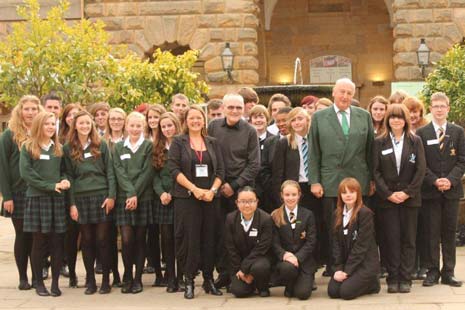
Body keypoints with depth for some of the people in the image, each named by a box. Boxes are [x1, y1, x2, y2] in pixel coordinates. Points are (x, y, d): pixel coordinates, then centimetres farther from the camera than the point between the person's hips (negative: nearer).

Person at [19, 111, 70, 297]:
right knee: (39, 242, 1)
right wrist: (51, 186, -14)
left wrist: (65, 180, -5)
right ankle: (39, 283, 10)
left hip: (57, 198, 3)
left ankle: (55, 282, 8)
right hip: (37, 197, -3)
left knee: (57, 242, 0)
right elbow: (25, 173, -8)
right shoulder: (28, 147, 2)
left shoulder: (59, 148, 15)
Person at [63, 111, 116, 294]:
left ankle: (106, 280, 7)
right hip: (81, 198, 1)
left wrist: (111, 196, -6)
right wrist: (71, 204, -2)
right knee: (87, 241, 5)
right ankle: (90, 281, 13)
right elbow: (69, 177, 4)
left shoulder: (101, 145, 7)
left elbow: (110, 172, 4)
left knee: (102, 240, -1)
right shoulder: (68, 149, 7)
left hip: (101, 196, -1)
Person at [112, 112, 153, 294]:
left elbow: (147, 172, -4)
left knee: (140, 239, 2)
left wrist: (136, 194, -12)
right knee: (126, 239, -6)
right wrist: (130, 193, -12)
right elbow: (119, 172, 1)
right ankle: (127, 278, 9)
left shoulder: (149, 147, 4)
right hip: (124, 198, 1)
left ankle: (138, 279, 11)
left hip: (143, 198, -1)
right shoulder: (119, 147, 10)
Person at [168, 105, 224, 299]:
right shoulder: (178, 142, 4)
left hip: (210, 197, 3)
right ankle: (189, 281, 4)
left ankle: (208, 279, 12)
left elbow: (221, 170, 8)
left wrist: (212, 190, -9)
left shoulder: (213, 143, 13)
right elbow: (174, 169, -6)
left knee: (210, 238, 4)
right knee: (189, 238, -3)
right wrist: (194, 189, -14)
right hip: (186, 198, -3)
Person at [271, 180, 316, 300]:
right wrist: (284, 254, -21)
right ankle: (289, 286, -1)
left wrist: (298, 257, -17)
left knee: (302, 294, -18)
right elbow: (275, 242, 0)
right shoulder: (275, 216, 4)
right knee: (287, 267, -37)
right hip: (285, 259, 0)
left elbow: (311, 242, -3)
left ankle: (306, 280, 20)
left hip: (304, 260, 0)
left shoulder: (308, 215, 4)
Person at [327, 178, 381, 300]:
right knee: (332, 291, -11)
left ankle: (372, 283, 8)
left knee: (346, 292, -21)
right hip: (346, 262, 6)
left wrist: (347, 271, -17)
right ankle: (364, 283, 14)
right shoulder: (337, 214, 6)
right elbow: (336, 243, 4)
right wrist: (339, 268, -8)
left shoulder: (365, 213, -14)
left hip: (365, 262, -6)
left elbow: (361, 245, -17)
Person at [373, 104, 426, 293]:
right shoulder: (379, 142, 4)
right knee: (391, 239, 0)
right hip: (387, 198, 0)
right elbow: (376, 171, 0)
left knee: (408, 239, 2)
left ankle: (405, 279, 7)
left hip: (410, 198, 0)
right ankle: (392, 278, 6)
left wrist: (407, 192, -10)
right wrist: (388, 194, -10)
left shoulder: (415, 142, 4)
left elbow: (421, 170, -1)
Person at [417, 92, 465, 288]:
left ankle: (448, 272, 10)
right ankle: (433, 272, 7)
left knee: (449, 231, 5)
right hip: (430, 190, -1)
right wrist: (434, 181, -13)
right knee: (432, 232, 1)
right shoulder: (422, 133, 3)